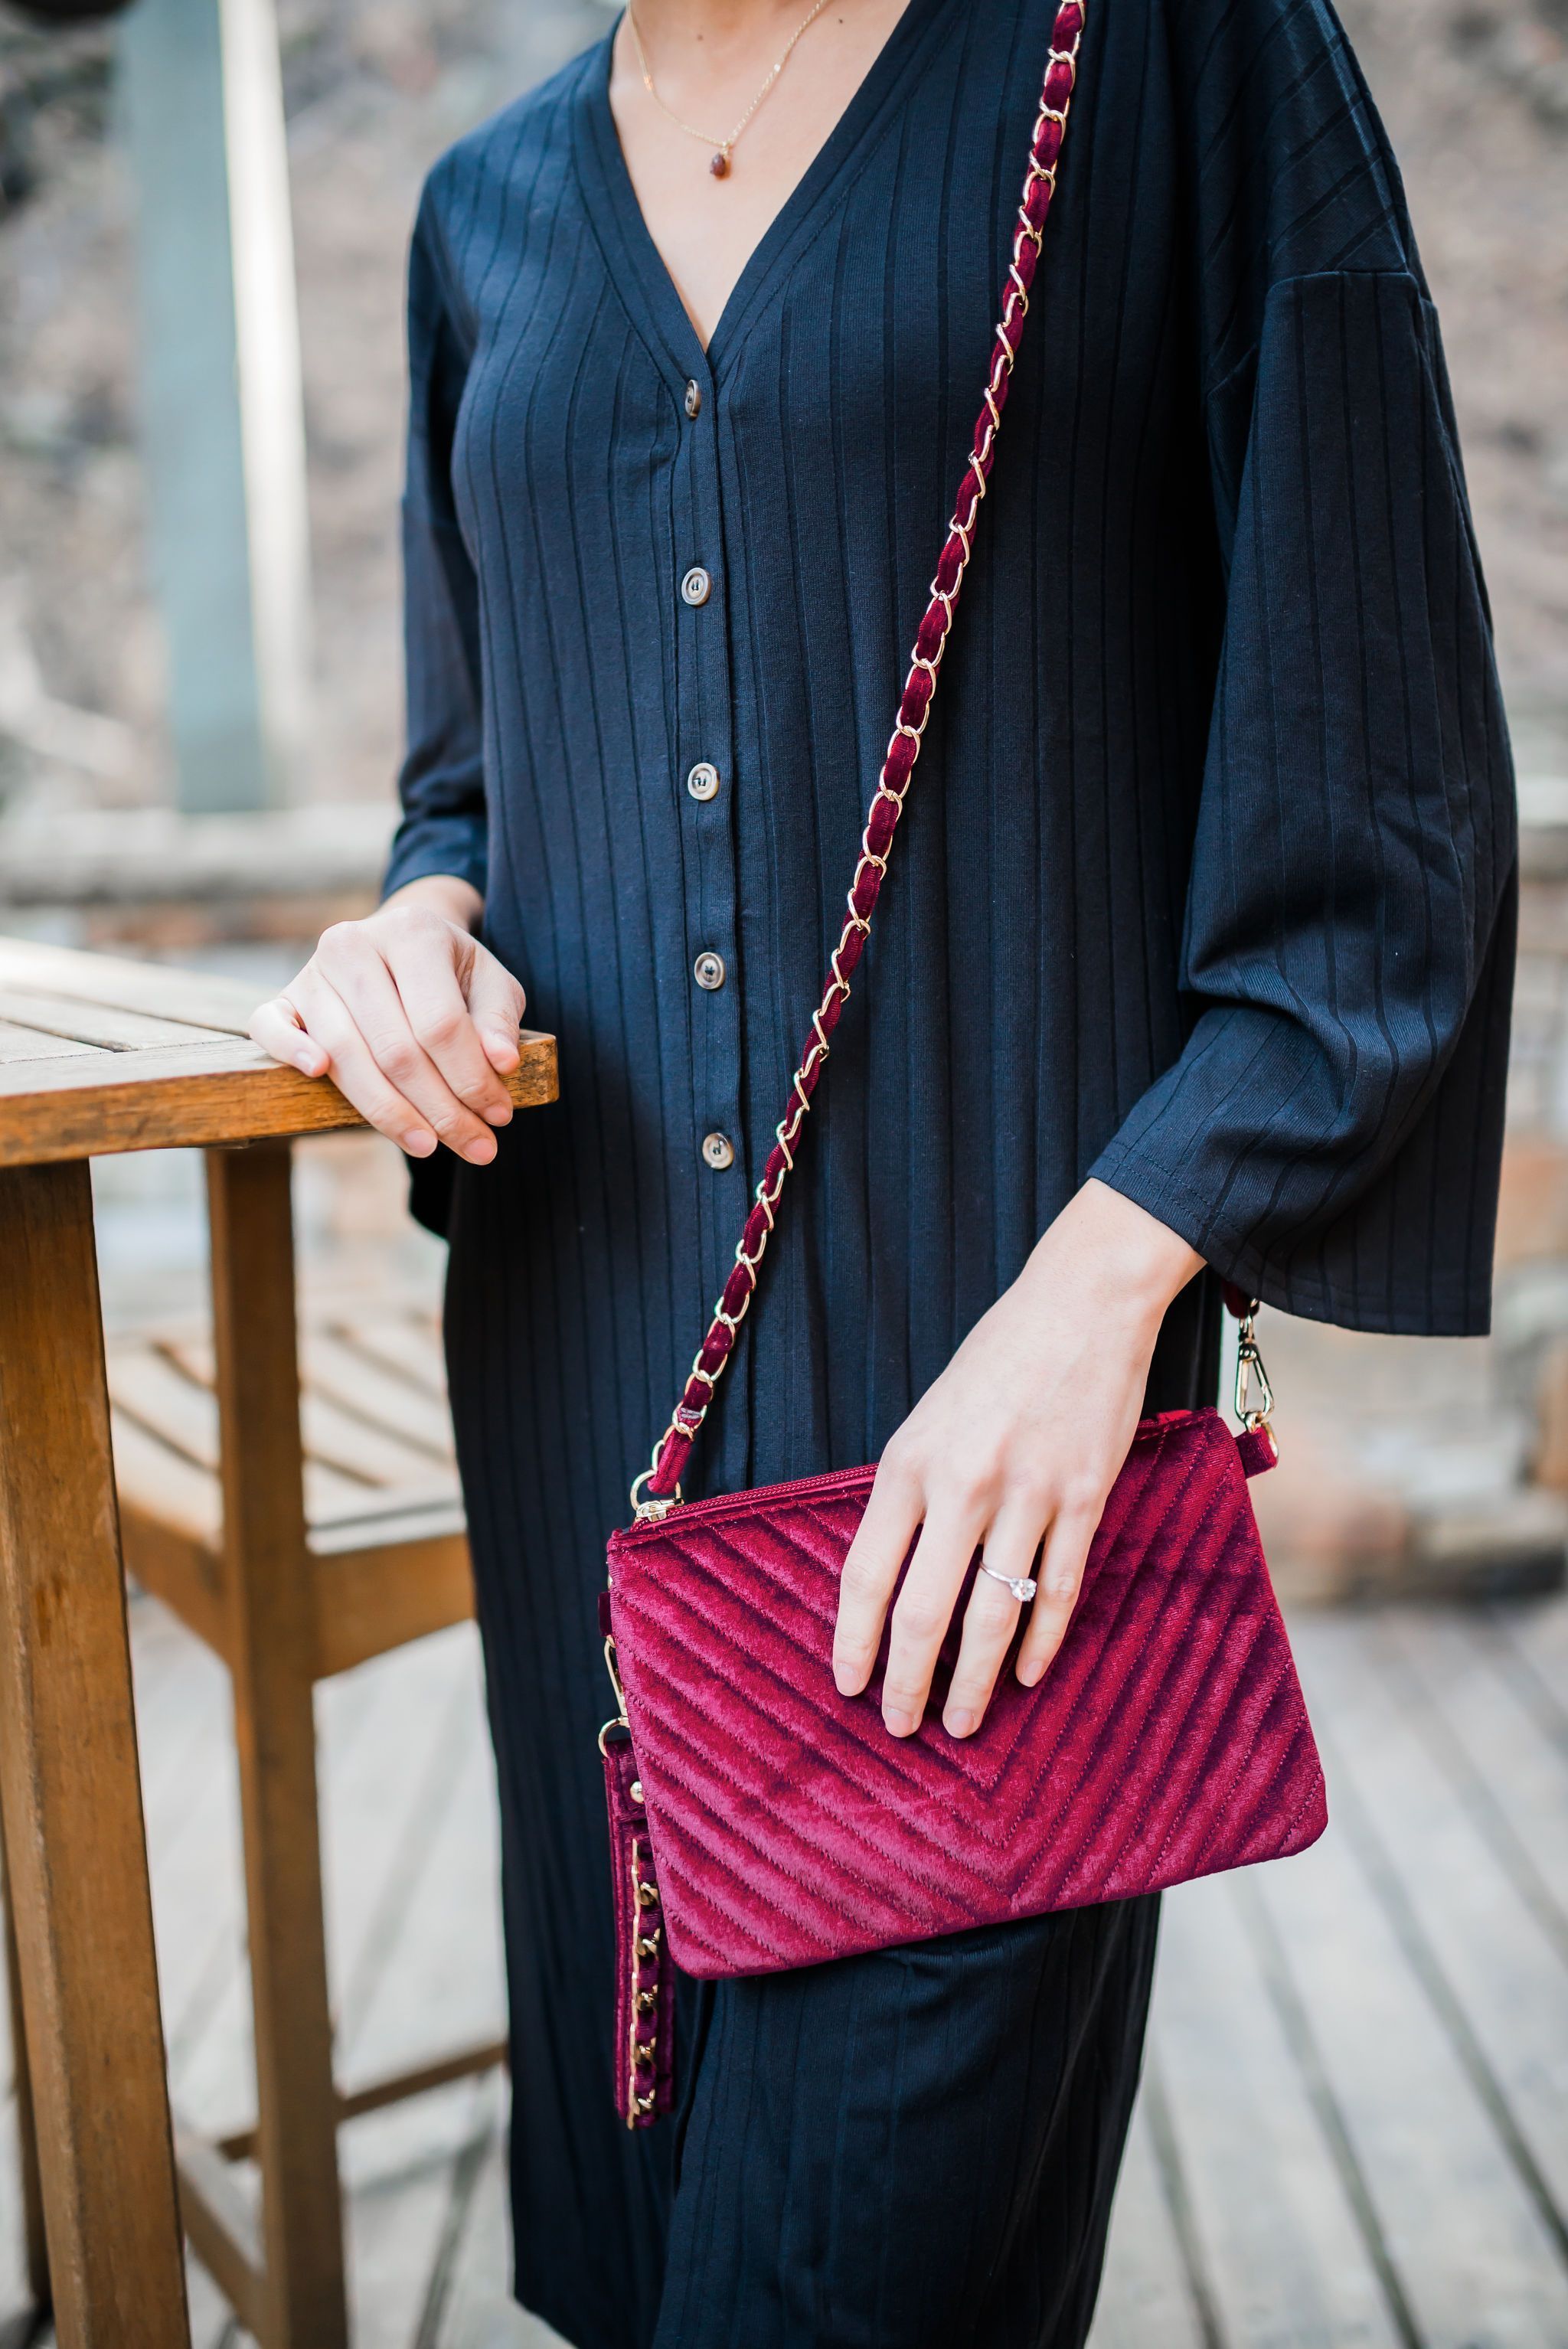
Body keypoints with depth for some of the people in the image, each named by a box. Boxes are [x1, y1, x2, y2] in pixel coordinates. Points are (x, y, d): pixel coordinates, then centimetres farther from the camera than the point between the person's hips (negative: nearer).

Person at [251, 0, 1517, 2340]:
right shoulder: (493, 211, 15)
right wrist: (420, 917, -1)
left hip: (994, 1370, -4)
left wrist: (1105, 1277, -15)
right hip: (595, 1353, 5)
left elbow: (1381, 805, -5)